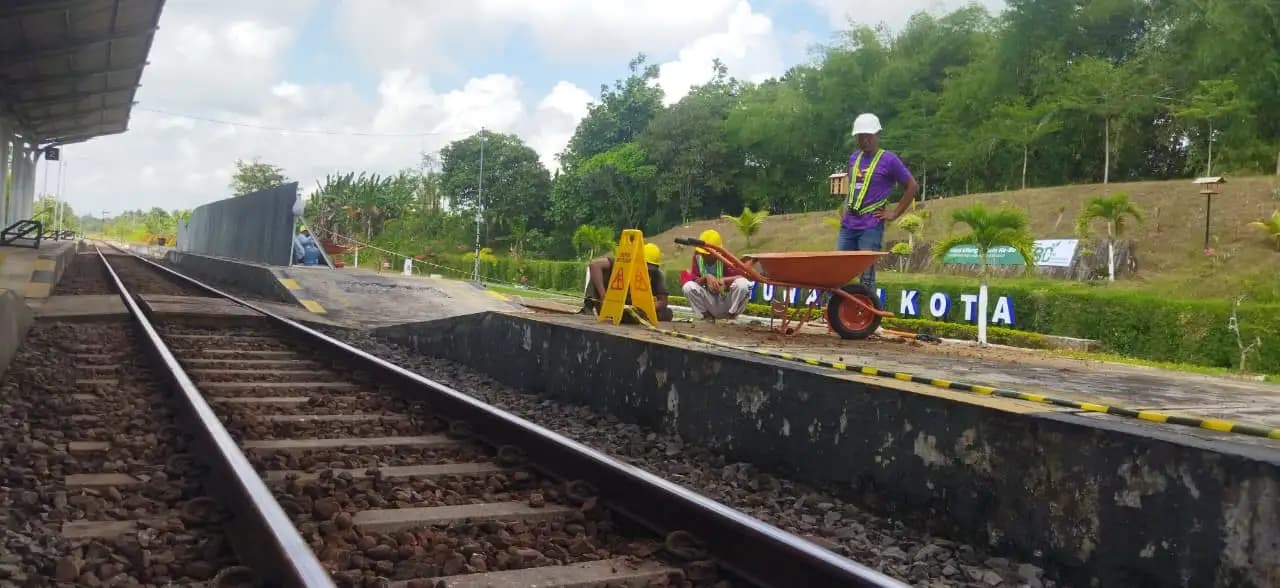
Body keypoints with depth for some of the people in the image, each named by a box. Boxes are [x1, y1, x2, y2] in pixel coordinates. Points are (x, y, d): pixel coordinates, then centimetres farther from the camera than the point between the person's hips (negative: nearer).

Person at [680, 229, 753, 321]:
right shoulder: (698, 258, -6)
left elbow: (742, 276, -25)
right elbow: (694, 282, -10)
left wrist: (724, 280, -39)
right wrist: (706, 277, -29)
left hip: (727, 302, -2)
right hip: (709, 303, 2)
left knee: (742, 284, -30)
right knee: (688, 286, -22)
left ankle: (732, 315, -6)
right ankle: (707, 316, -2)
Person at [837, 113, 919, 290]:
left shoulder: (889, 160, -4)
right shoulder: (854, 158, 13)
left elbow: (912, 186, -1)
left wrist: (894, 213, -4)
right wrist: (844, 208, 13)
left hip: (871, 227, -6)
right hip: (848, 225, 6)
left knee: (866, 276, -4)